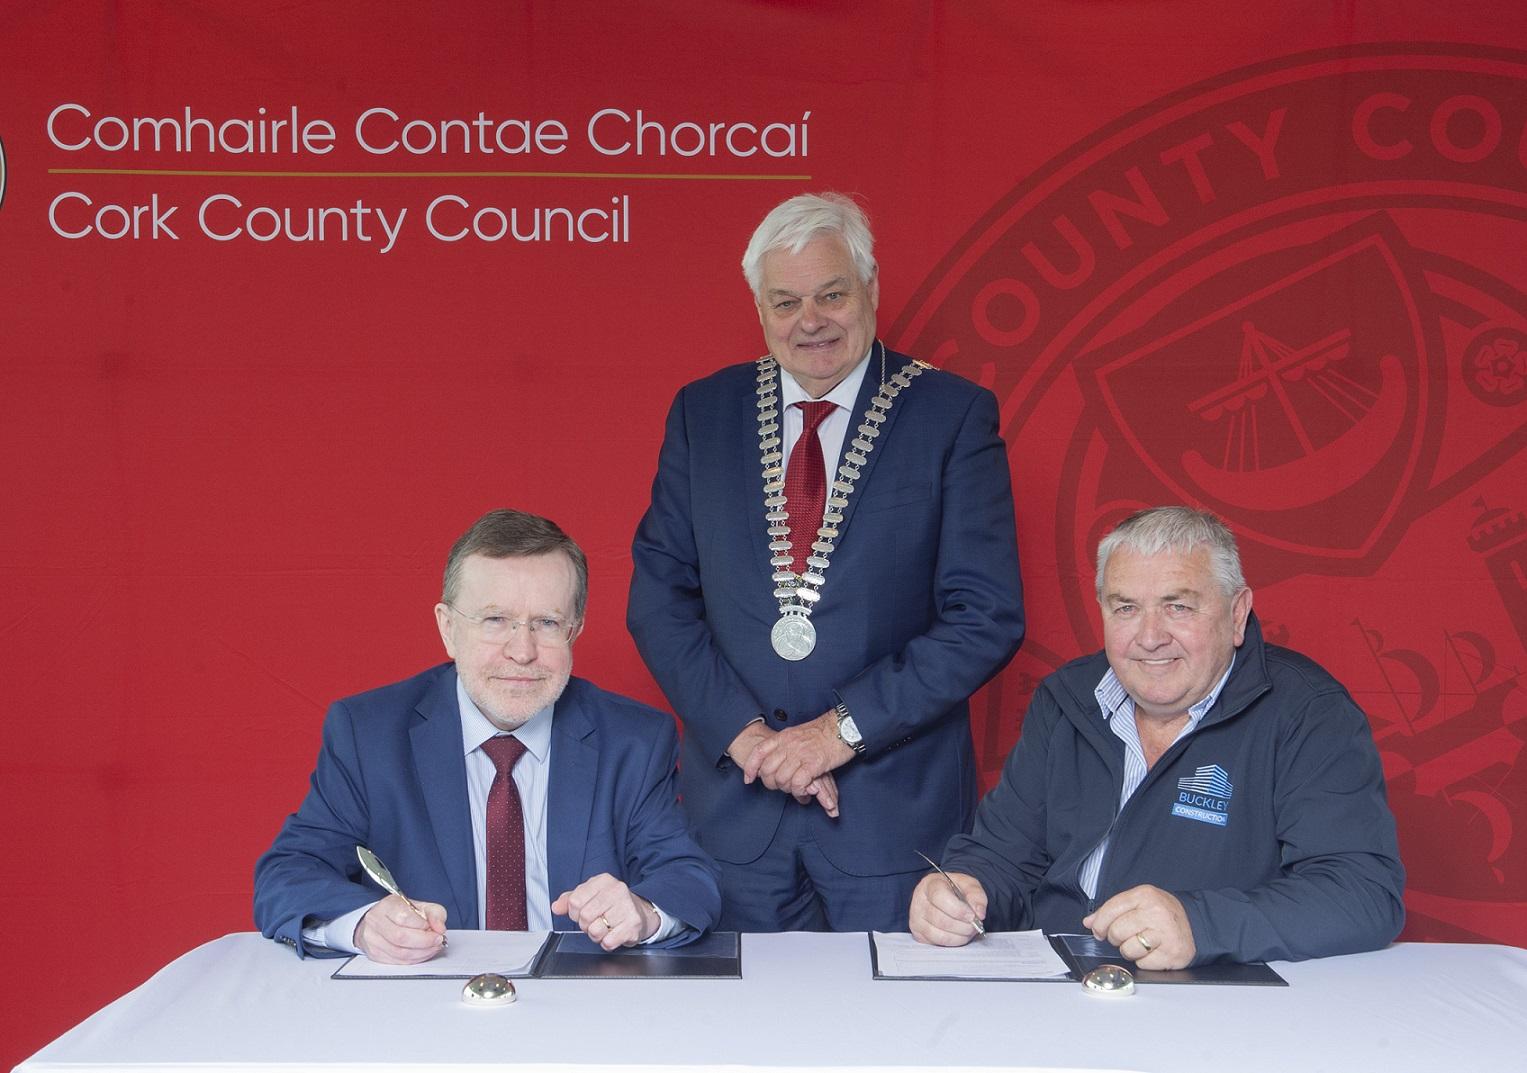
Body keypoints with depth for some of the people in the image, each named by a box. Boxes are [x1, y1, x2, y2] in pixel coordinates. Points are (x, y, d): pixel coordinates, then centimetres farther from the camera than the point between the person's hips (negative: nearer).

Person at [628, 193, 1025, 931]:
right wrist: (742, 731, -9)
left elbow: (988, 617, -8)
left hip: (894, 809, -2)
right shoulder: (701, 413, 6)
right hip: (735, 802, 2)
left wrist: (845, 728, -13)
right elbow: (658, 597, 4)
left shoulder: (953, 415, -3)